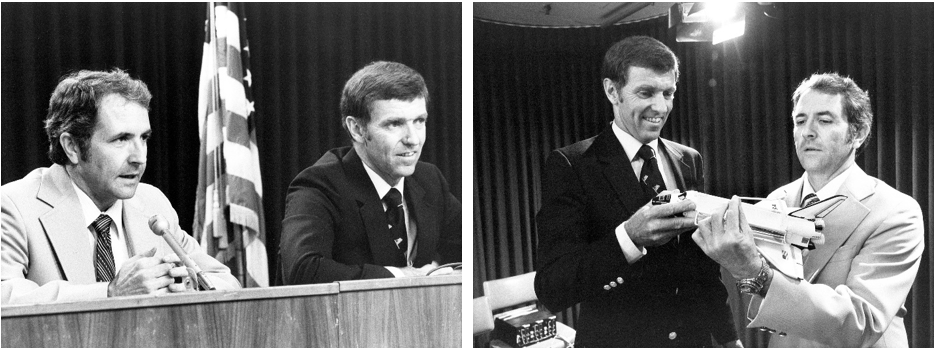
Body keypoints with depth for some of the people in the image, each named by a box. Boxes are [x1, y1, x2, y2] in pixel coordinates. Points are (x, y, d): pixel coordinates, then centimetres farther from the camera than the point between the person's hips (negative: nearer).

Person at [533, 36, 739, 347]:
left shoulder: (689, 161, 3)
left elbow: (704, 263, 11)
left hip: (695, 338, 5)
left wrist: (728, 338, 8)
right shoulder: (571, 165, -14)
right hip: (615, 339, -4)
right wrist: (627, 238, -34)